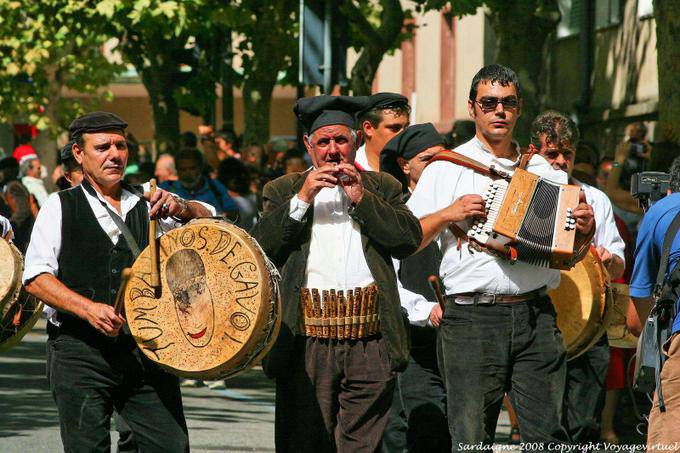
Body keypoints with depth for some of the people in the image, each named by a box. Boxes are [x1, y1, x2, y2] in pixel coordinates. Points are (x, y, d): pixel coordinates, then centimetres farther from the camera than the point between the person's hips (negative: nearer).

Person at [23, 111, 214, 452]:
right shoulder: (61, 207, 5)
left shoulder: (148, 204, 15)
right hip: (81, 352, -3)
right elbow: (35, 278, -4)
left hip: (146, 348, 3)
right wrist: (88, 308, -18)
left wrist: (180, 208, -16)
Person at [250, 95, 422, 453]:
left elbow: (410, 239, 2)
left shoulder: (381, 187, 17)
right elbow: (258, 247, 0)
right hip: (307, 340, 0)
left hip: (369, 342, 0)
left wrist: (361, 198, -4)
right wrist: (302, 198, -7)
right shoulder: (284, 191, 15)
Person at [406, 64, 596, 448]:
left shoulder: (545, 171, 18)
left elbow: (569, 254, 24)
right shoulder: (446, 169, 9)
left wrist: (585, 231, 4)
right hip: (472, 319, -2)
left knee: (549, 436, -5)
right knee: (472, 440, -3)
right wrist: (449, 214, -9)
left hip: (537, 318, 2)